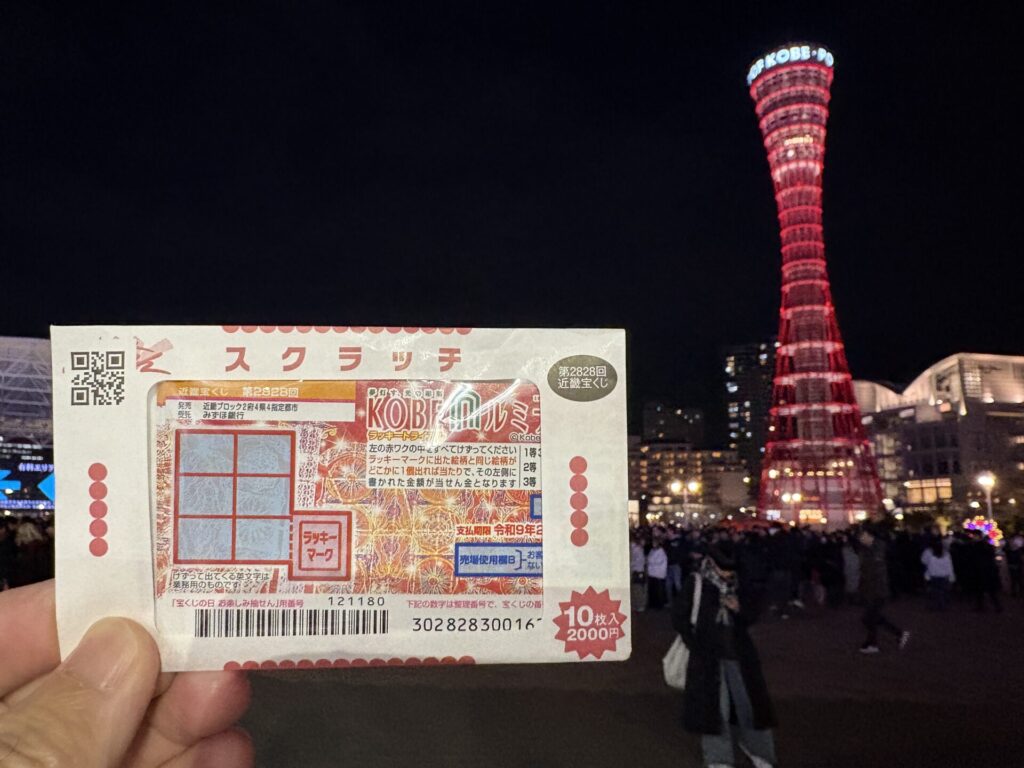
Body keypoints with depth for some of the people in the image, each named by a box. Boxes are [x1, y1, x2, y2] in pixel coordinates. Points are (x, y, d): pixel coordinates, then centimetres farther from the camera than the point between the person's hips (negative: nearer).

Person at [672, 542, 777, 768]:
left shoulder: (738, 585, 1)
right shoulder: (696, 583, -10)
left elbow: (752, 615, 8)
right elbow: (679, 616, -6)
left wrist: (739, 608, -13)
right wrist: (695, 644, -10)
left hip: (738, 652, 3)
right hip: (708, 655, -3)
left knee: (748, 699, 11)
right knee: (712, 704, 5)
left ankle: (755, 746, 34)